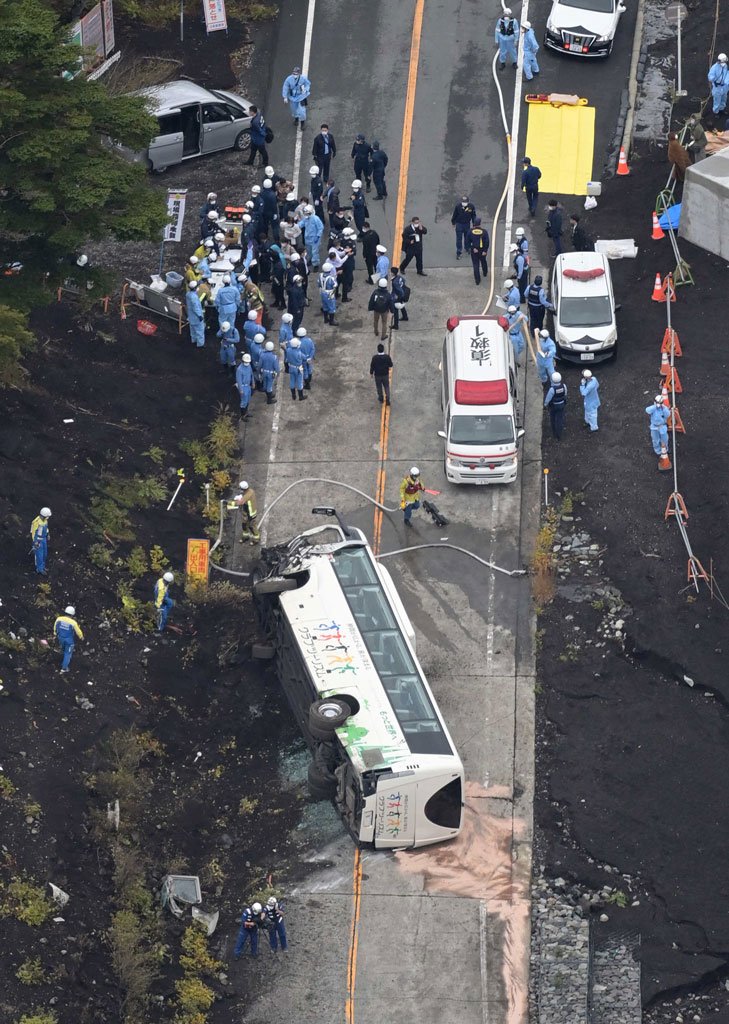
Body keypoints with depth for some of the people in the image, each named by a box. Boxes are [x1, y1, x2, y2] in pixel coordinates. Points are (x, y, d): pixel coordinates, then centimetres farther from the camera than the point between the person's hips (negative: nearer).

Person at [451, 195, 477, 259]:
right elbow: (454, 215, -3)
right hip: (459, 224, -2)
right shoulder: (458, 206, -17)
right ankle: (459, 252, 8)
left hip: (467, 224, 2)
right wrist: (453, 223, 7)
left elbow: (473, 216, 0)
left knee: (467, 237, 17)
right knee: (459, 239, -1)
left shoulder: (471, 206, -14)